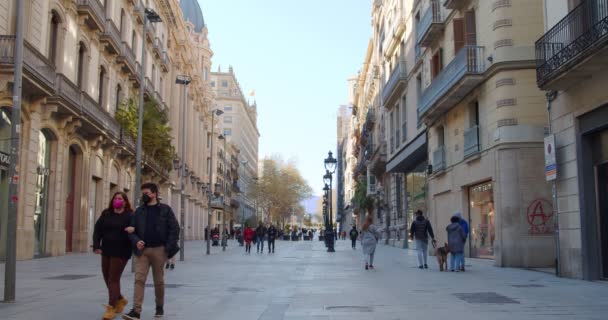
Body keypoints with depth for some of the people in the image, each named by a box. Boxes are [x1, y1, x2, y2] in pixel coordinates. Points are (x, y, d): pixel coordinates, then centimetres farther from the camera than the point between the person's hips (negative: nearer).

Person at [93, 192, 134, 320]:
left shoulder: (129, 216, -5)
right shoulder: (106, 214, 8)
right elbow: (97, 230, 4)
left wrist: (133, 249, -22)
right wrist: (97, 246, -6)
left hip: (121, 252, -6)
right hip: (106, 251, 6)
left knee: (113, 279, -8)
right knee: (107, 278, 13)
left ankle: (111, 307, -3)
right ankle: (120, 299, 35)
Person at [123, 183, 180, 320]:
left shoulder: (165, 209, 0)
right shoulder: (139, 211, 9)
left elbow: (174, 229, -4)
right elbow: (132, 230, 11)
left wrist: (169, 248, -13)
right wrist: (136, 241, -10)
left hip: (159, 250, -2)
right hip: (142, 250, 2)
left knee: (158, 281, 9)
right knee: (139, 279, -9)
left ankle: (160, 307, 26)